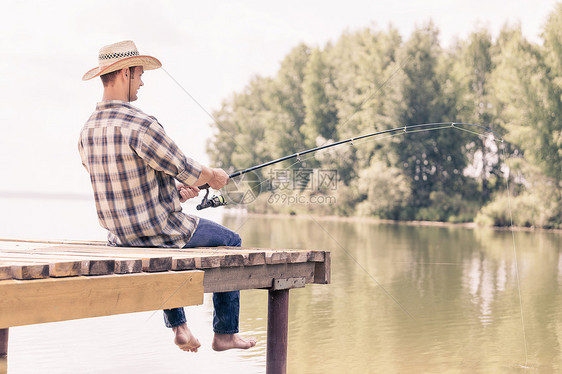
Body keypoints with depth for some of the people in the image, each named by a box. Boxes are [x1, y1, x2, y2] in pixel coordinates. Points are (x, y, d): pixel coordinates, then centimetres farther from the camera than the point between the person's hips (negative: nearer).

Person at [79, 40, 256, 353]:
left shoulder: (88, 131, 1)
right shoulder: (141, 126, -25)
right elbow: (188, 172, -16)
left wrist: (175, 189, 16)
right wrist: (213, 176, 6)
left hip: (120, 237, 8)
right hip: (160, 230, -8)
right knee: (230, 243, 16)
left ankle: (179, 326, 38)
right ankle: (225, 332, 23)